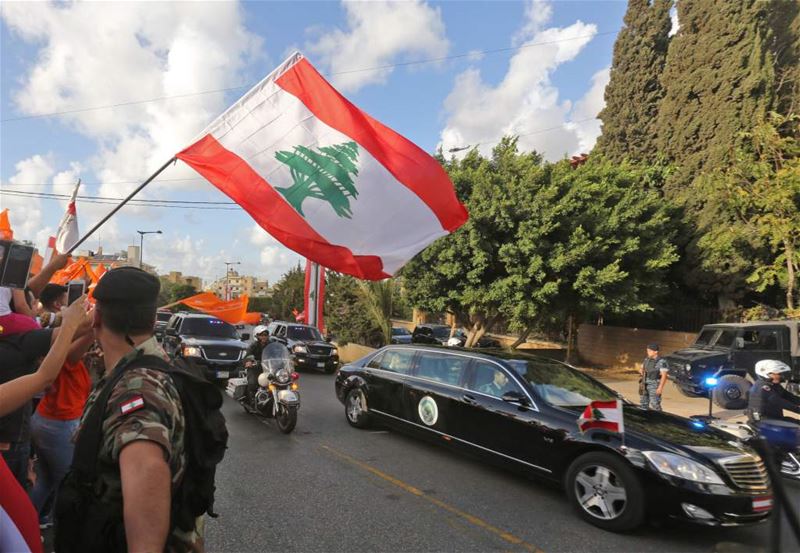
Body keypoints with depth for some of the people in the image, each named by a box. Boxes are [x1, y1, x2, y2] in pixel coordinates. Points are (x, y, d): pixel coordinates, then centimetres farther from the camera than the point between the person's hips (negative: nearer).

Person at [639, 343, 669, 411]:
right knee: (643, 404, 13)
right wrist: (641, 371, -2)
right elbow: (642, 368, 21)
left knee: (655, 405, -7)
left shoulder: (661, 362, -13)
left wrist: (660, 387, -19)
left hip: (655, 386, -7)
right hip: (645, 385, 7)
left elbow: (664, 375, -15)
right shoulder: (646, 359, 8)